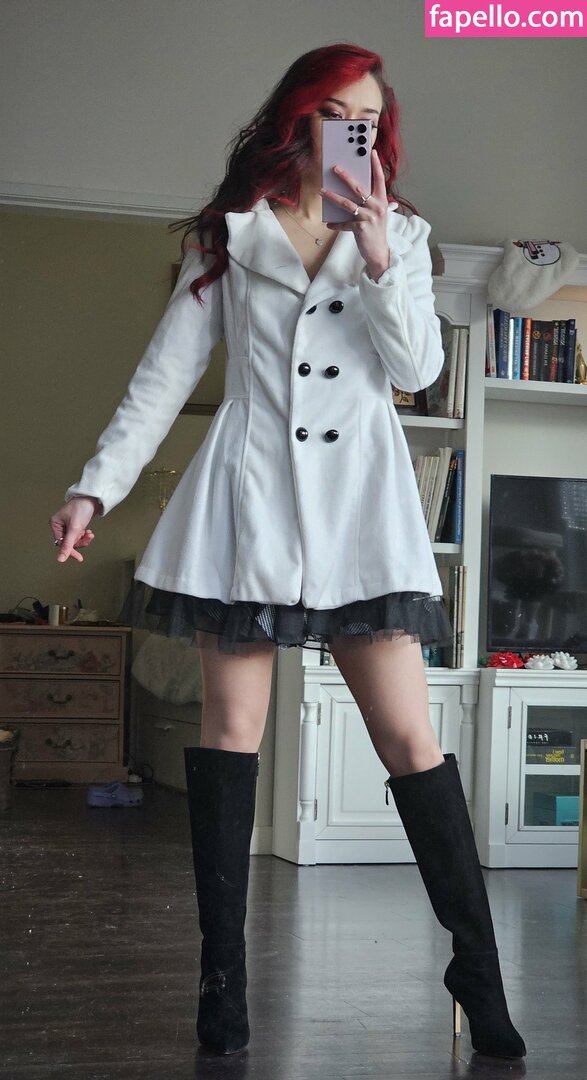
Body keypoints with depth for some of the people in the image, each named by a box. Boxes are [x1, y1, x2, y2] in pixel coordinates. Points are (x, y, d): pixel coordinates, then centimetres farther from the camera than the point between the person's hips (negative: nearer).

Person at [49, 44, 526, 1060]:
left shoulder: (399, 234, 13)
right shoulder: (229, 232, 11)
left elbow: (417, 367, 1)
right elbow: (165, 373, 8)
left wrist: (379, 262, -12)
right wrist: (96, 485, 1)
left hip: (361, 498, 0)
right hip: (250, 494, 0)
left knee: (411, 739, -6)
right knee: (231, 727, -1)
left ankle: (480, 976, -1)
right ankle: (223, 977, 6)